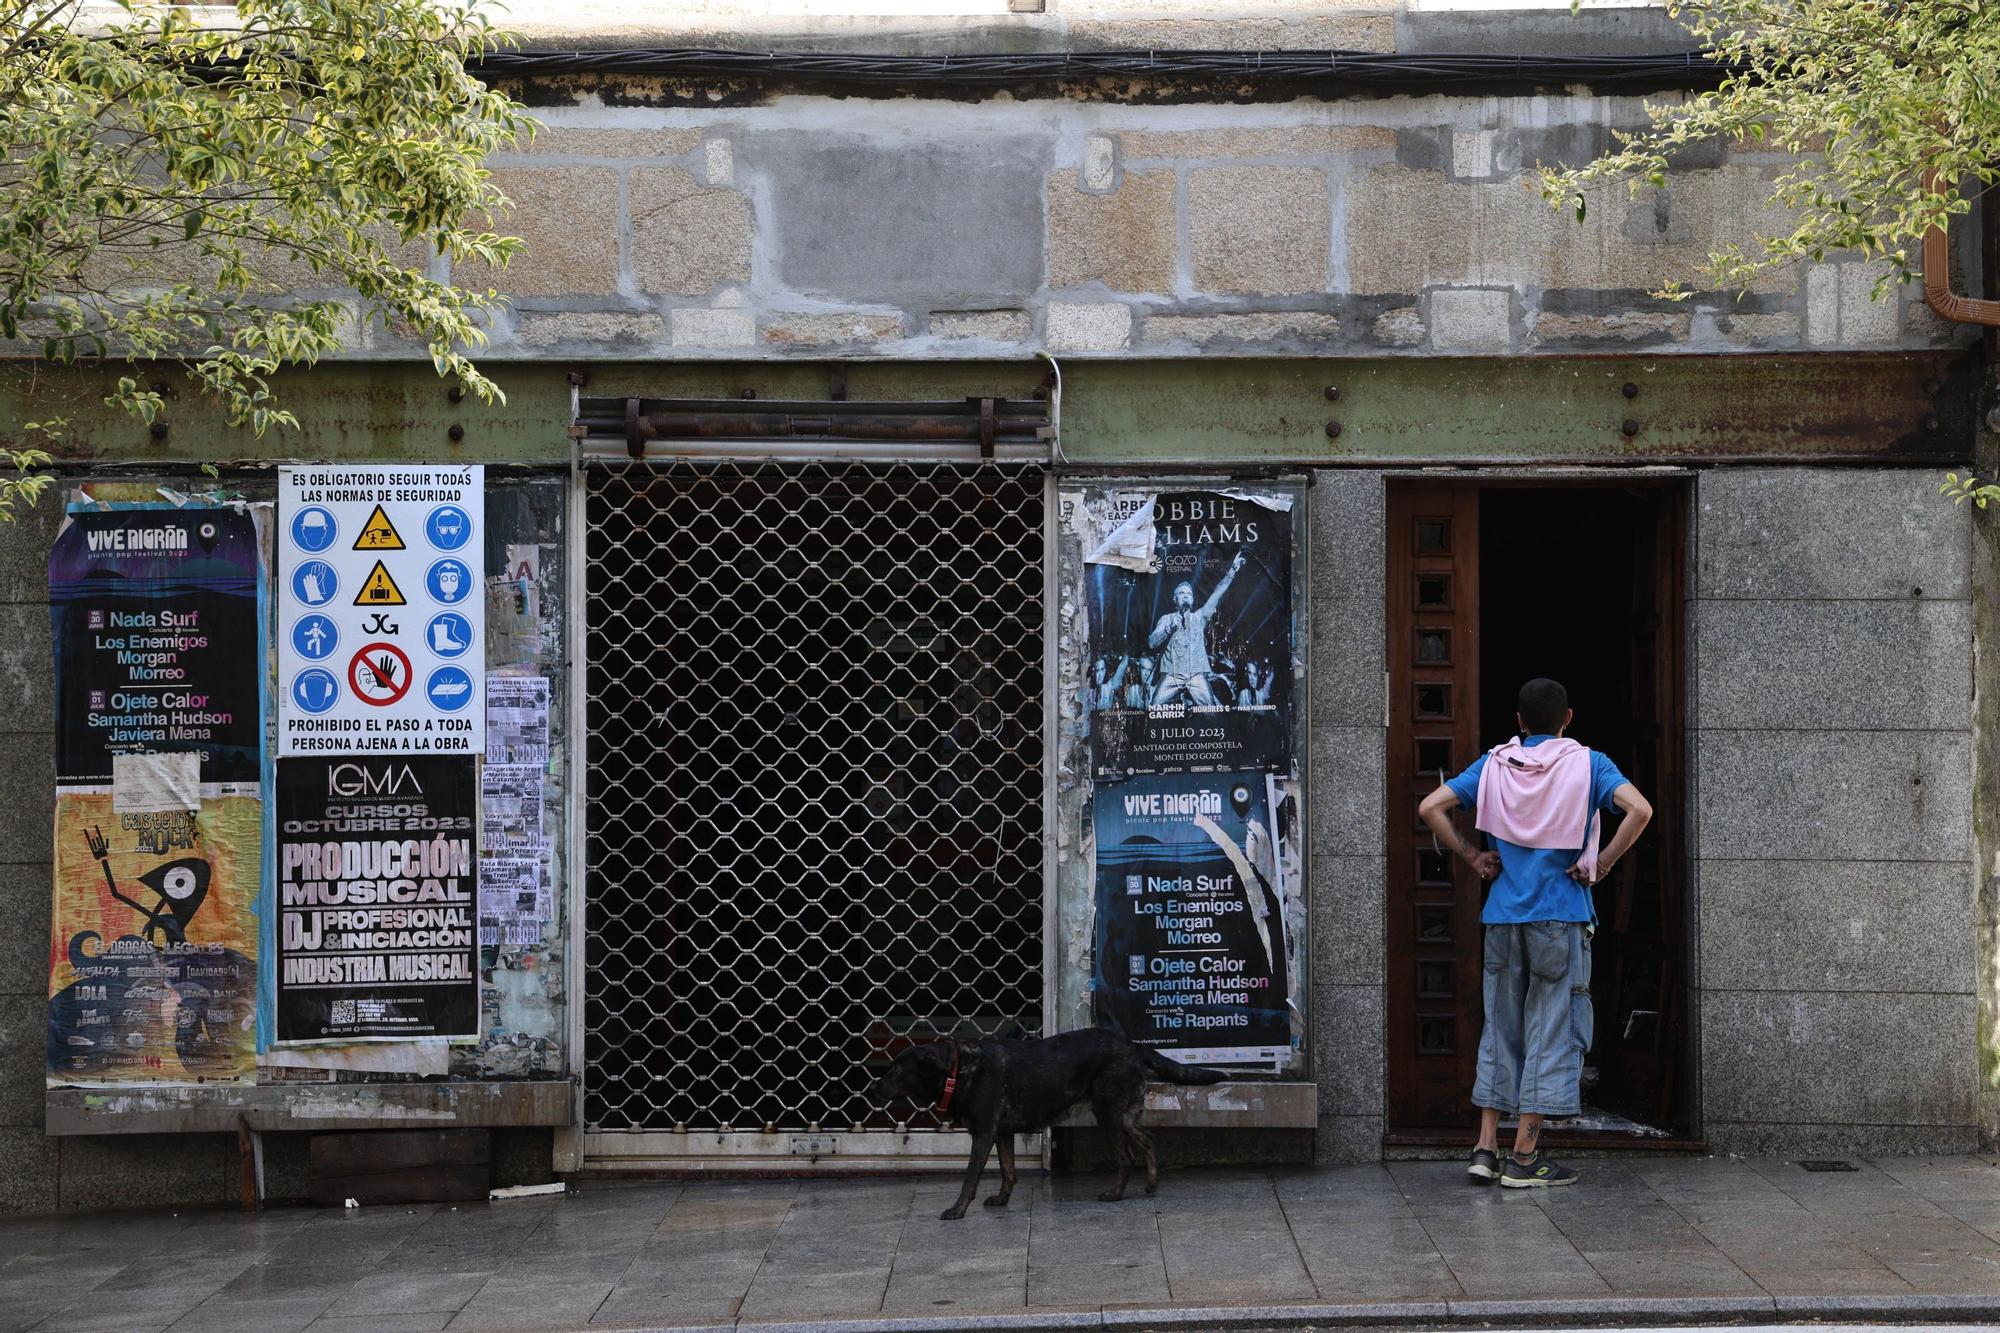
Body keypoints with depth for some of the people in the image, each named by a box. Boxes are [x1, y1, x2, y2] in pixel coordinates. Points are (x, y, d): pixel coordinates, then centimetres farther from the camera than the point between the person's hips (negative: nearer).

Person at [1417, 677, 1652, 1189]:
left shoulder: (1494, 765, 6)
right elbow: (1639, 810, -18)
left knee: (1501, 1029, 13)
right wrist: (1602, 862, -9)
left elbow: (1430, 807, 0)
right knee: (1552, 1031, 3)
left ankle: (1486, 1147, 10)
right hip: (1561, 916, -3)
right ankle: (1525, 1157, 2)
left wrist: (1471, 856, 6)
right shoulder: (1587, 765, -3)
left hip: (1503, 914, 3)